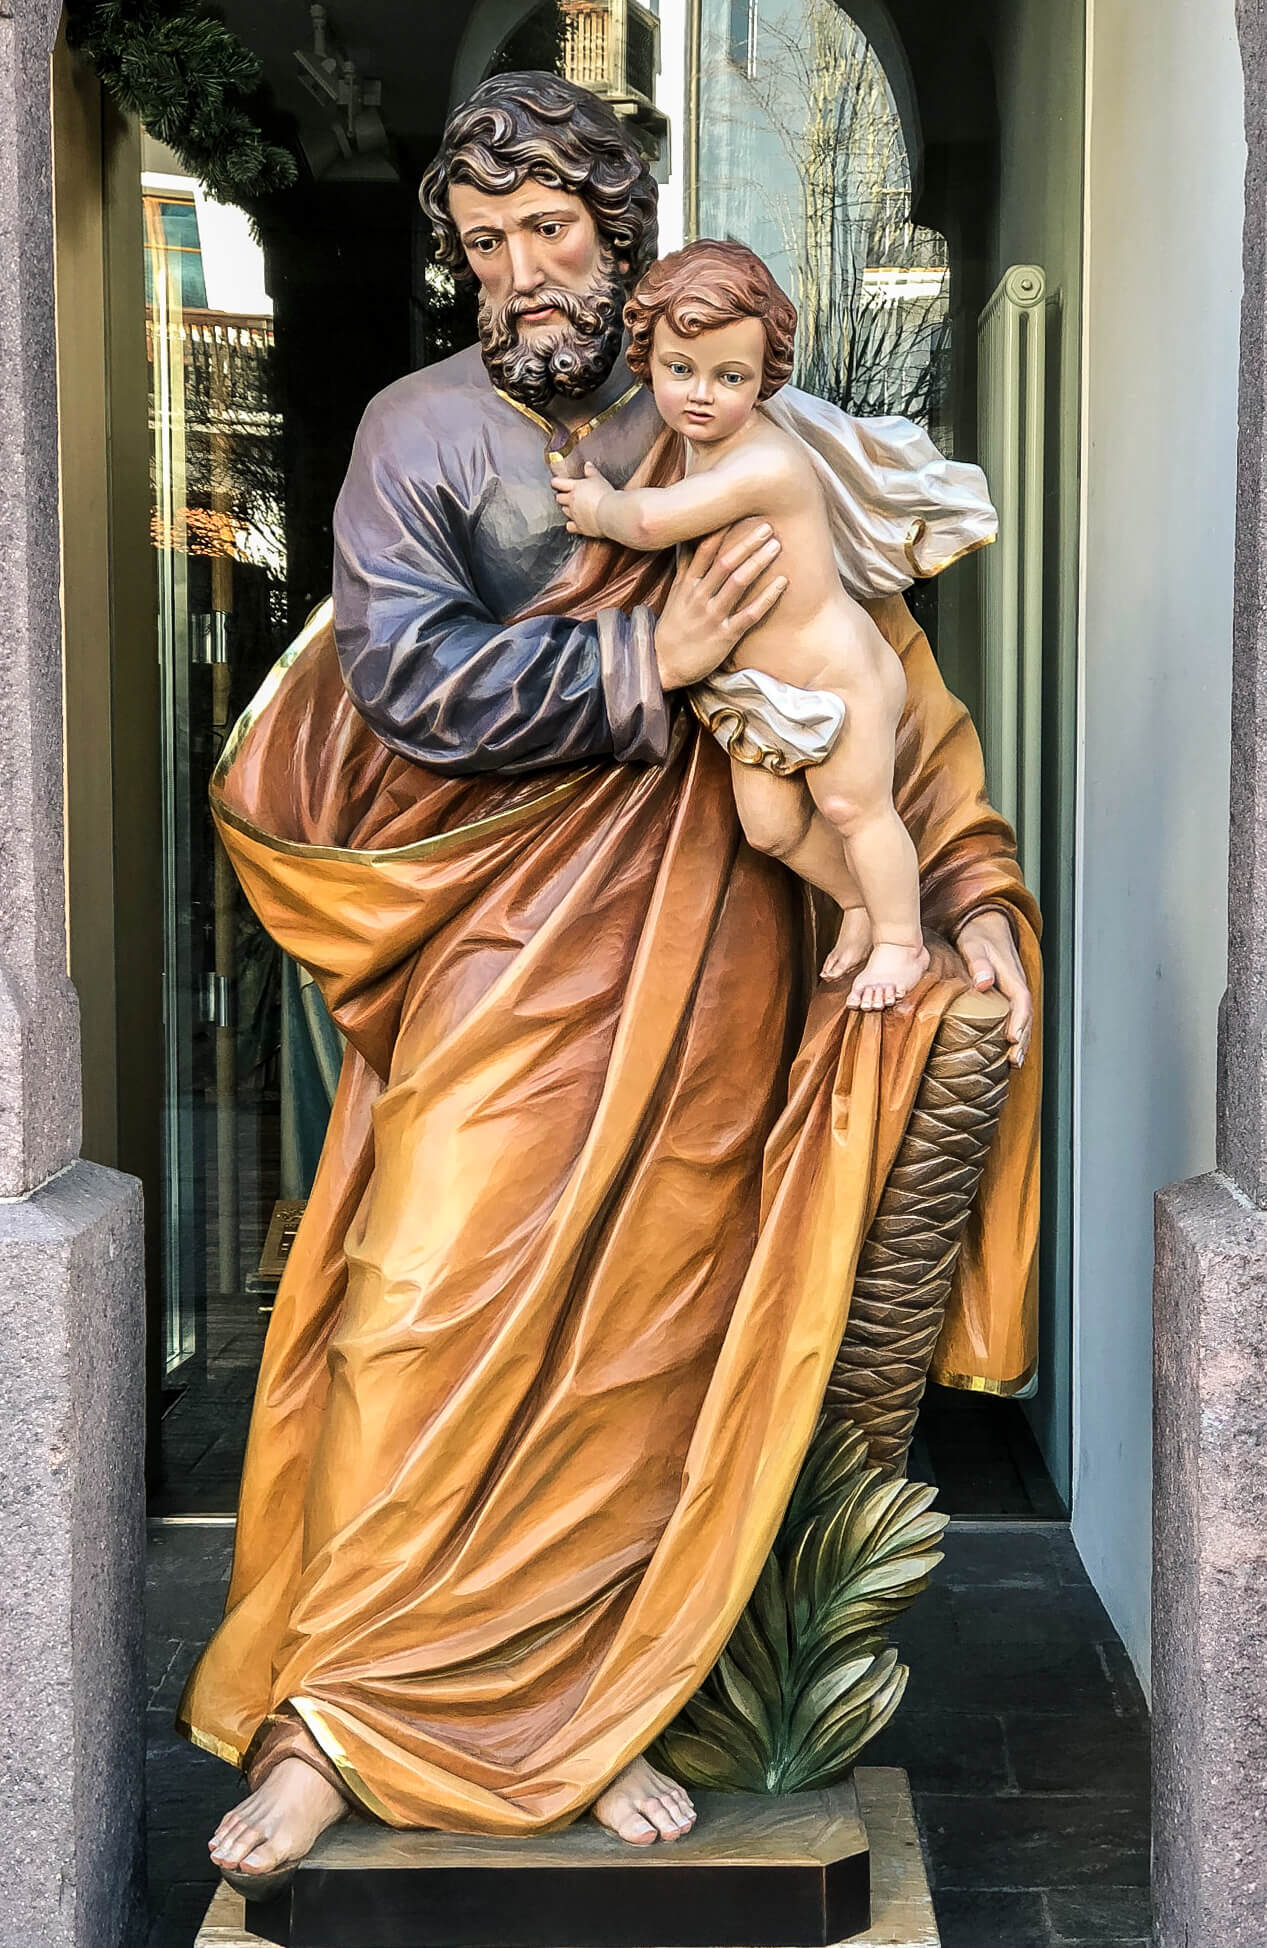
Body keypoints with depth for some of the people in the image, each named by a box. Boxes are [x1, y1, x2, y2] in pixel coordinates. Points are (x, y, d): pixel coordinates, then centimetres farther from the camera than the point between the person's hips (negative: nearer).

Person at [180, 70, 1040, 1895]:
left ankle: (585, 1714, 18)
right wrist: (649, 657, -18)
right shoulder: (424, 431, 2)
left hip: (699, 971, 2)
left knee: (650, 1339, 4)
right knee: (431, 1320, -5)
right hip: (505, 965, -2)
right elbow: (405, 676, -13)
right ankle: (332, 1712, 9)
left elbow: (880, 658, 10)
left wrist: (967, 885, 2)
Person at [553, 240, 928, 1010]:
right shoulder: (700, 442, -3)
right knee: (769, 825, 12)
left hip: (833, 672, -8)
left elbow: (654, 520, -33)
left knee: (852, 805, 2)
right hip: (749, 682, 9)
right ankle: (859, 901, 36)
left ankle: (902, 939, 23)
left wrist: (602, 507, -15)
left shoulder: (766, 463, -32)